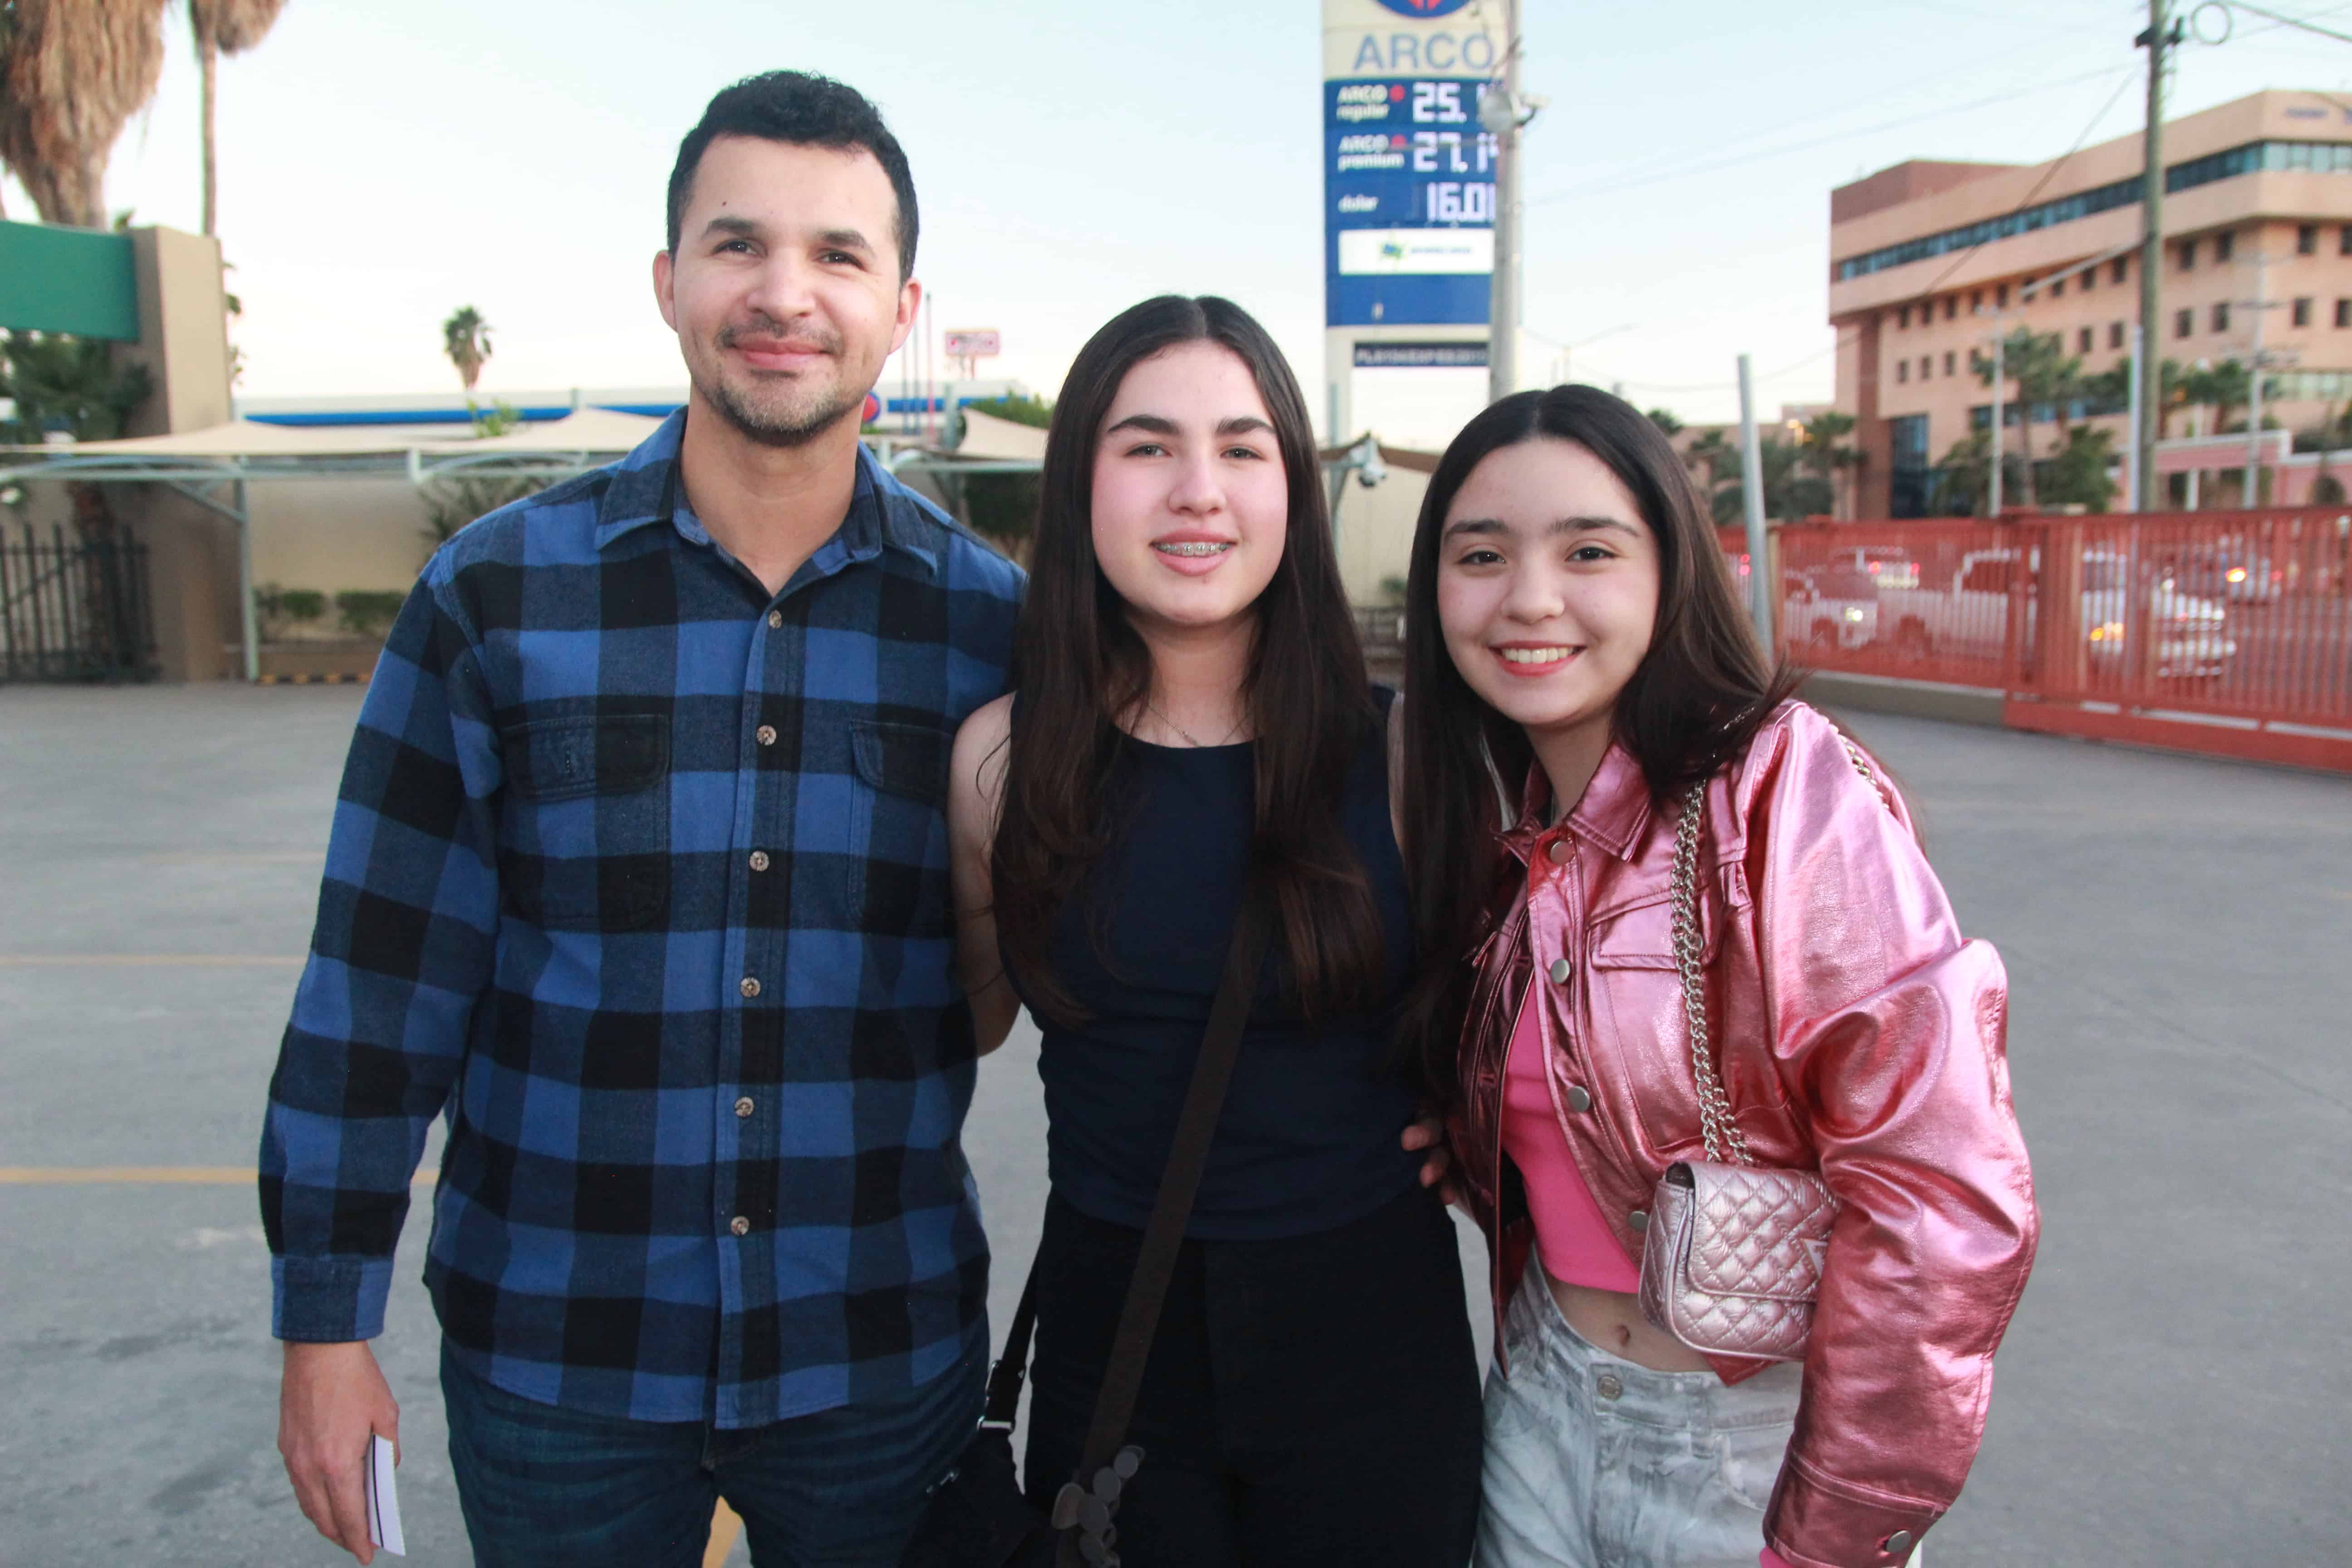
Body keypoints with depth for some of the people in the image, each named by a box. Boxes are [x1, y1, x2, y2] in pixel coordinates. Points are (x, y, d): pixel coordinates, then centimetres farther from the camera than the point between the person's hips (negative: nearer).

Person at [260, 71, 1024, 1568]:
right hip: (552, 1352, 0)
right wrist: (325, 1321, -2)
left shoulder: (991, 620, -5)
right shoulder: (497, 592, -7)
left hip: (880, 1361, 1)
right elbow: (381, 984, -4)